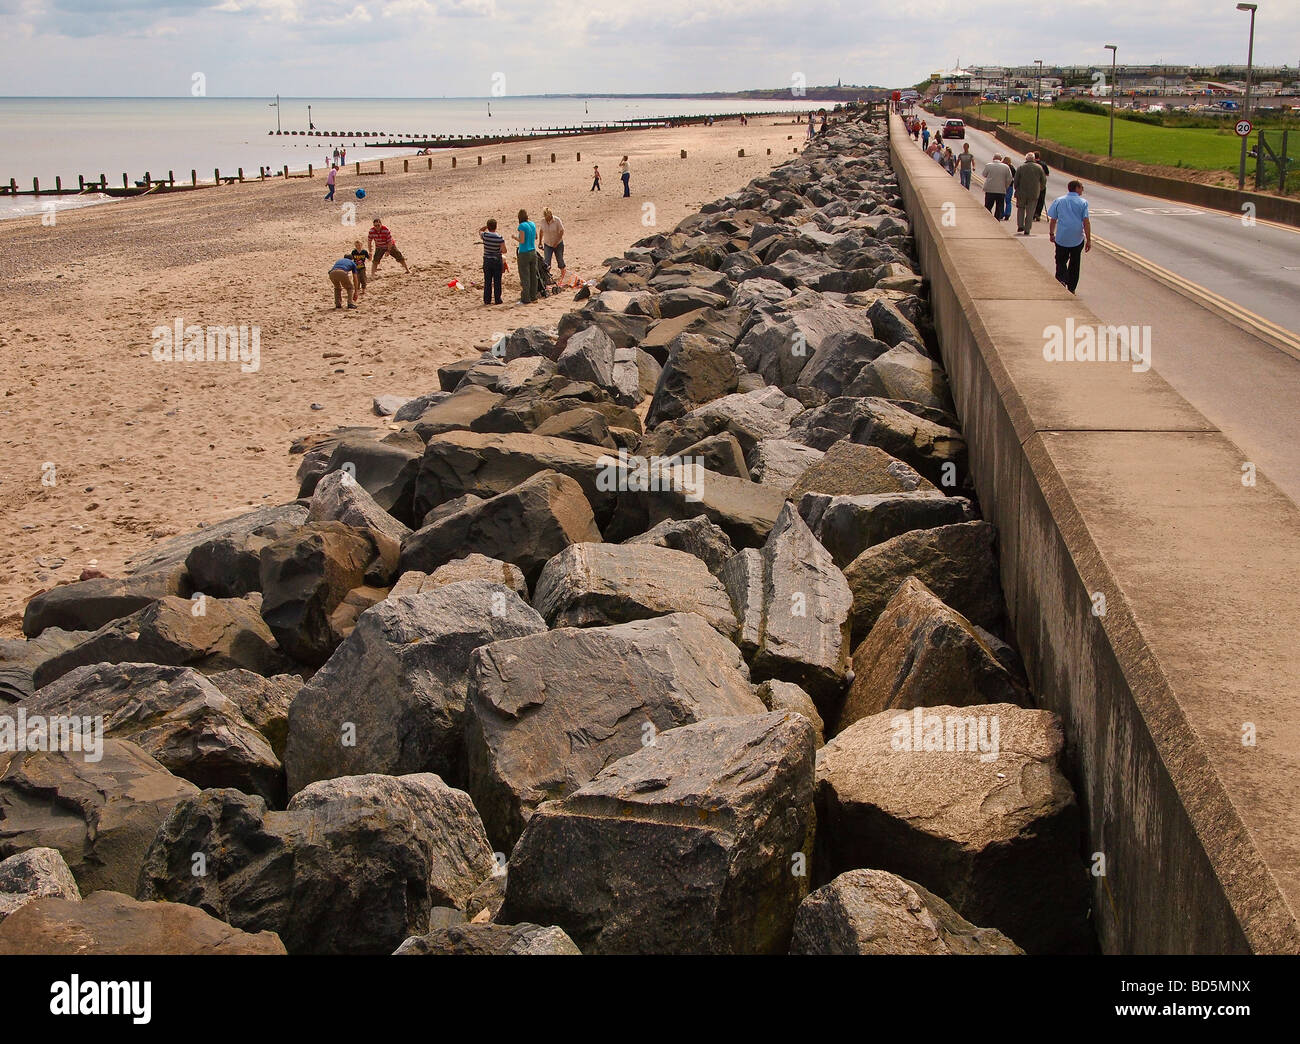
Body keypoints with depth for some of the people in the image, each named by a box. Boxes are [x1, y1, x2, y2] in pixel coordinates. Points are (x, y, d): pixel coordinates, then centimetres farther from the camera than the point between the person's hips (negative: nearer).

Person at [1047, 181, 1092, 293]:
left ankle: (1062, 279, -17)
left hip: (1061, 238, 0)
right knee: (1074, 264, 14)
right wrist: (1088, 240, -4)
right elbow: (1086, 222, -8)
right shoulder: (1083, 202, -4)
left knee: (1061, 262, 10)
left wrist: (1051, 234, 19)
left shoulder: (1058, 201, 2)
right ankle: (1071, 289, 18)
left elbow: (1052, 220, 4)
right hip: (1077, 239, 0)